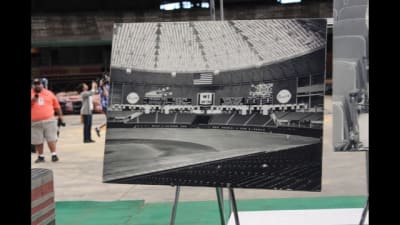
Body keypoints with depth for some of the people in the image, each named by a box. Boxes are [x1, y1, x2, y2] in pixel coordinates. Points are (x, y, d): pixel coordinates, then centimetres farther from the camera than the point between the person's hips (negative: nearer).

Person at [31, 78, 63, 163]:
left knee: (51, 139, -5)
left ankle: (54, 155, 0)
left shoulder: (49, 93, 10)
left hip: (49, 120, 0)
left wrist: (60, 115, 16)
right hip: (35, 122, 1)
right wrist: (33, 99, -17)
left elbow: (56, 105, 16)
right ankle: (40, 156, 16)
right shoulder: (32, 94, 7)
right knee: (37, 141, 5)